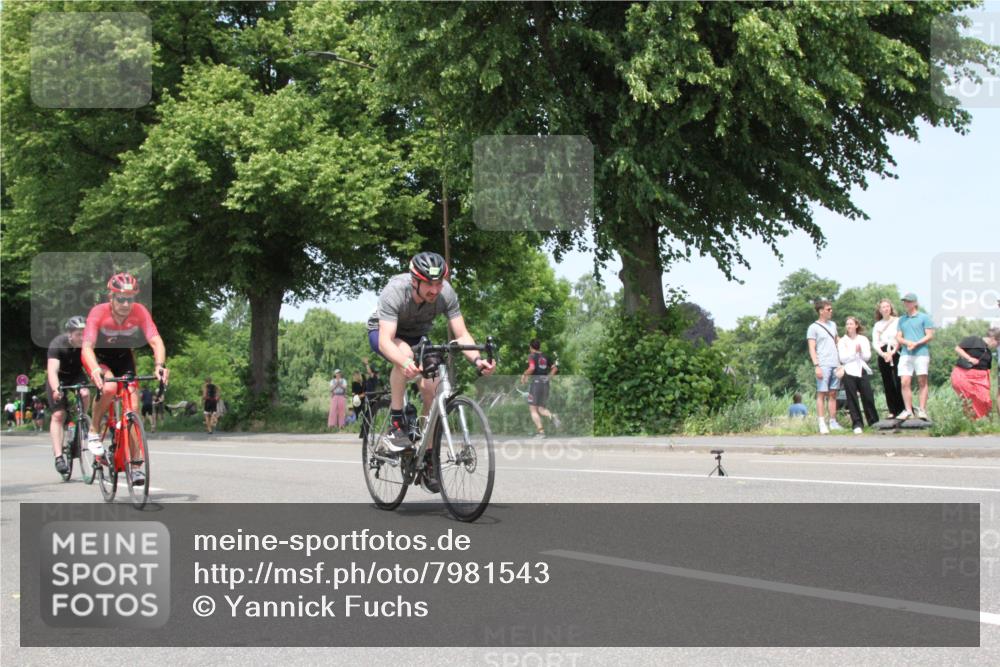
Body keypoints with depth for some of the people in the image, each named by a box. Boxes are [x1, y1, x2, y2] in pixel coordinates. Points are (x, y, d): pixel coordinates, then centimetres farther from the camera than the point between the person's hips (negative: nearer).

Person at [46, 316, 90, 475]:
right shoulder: (58, 344, -32)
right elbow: (52, 370, -42)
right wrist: (56, 390, -59)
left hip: (76, 375, 2)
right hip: (58, 378, -2)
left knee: (85, 394, -29)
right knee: (58, 415, -13)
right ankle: (58, 456, -12)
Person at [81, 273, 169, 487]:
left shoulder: (140, 312, -25)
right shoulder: (98, 312, -30)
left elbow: (156, 340, -32)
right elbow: (87, 347, -38)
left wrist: (160, 364, -51)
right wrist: (95, 370, -57)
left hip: (123, 357, 3)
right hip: (98, 357, -3)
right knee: (109, 387, -34)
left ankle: (136, 464, -4)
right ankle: (93, 431, -8)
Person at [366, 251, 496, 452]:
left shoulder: (446, 293, -27)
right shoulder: (395, 291, -36)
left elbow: (462, 335, -24)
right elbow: (385, 341, -45)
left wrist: (476, 360, -44)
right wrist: (405, 363, -64)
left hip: (417, 336, 3)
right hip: (383, 332, -3)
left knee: (431, 387, -18)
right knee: (405, 354, -38)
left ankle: (428, 454, -1)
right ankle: (396, 423, -25)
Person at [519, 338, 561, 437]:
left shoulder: (532, 356, -4)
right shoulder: (545, 357, 14)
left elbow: (532, 368, -19)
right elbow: (555, 368, 13)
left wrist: (524, 375, -4)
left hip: (535, 382, -6)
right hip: (545, 384, 6)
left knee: (533, 409, 0)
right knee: (541, 409, 14)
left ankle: (540, 430, -11)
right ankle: (552, 416, -17)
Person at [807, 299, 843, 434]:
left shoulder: (833, 325, 16)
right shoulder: (813, 328, -2)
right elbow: (812, 349, -7)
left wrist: (840, 362, 15)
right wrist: (816, 366, -16)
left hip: (835, 364, 6)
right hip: (823, 365, -6)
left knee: (833, 394, 6)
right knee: (821, 394, -7)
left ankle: (833, 422, 8)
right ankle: (822, 424, -9)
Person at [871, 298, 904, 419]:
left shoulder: (898, 321, 5)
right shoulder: (877, 325, 16)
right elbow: (875, 342, 8)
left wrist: (893, 352, -12)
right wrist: (883, 353, -9)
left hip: (896, 353, -4)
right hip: (883, 355, 4)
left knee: (898, 382, -11)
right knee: (888, 384, 2)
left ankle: (903, 409, -8)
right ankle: (893, 411, 5)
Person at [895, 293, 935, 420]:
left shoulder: (924, 317, 5)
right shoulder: (902, 319, 20)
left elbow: (930, 336, -1)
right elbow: (898, 337, 15)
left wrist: (916, 344, -13)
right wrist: (907, 342, -6)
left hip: (921, 353, -4)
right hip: (905, 354, 4)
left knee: (922, 382, -2)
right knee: (904, 382, -6)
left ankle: (922, 410, -1)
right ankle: (908, 410, -2)